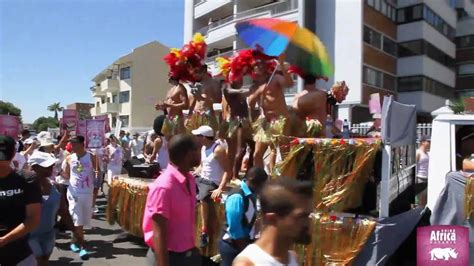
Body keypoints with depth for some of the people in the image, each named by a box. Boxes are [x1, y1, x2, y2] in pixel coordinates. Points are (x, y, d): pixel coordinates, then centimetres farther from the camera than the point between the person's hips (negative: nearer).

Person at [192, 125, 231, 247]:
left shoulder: (218, 149, -18)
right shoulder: (203, 148, 9)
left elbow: (228, 171, -20)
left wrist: (220, 189, -29)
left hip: (212, 183, -9)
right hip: (201, 179, 9)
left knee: (203, 198, -34)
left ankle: (204, 232, -21)